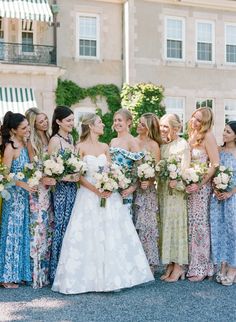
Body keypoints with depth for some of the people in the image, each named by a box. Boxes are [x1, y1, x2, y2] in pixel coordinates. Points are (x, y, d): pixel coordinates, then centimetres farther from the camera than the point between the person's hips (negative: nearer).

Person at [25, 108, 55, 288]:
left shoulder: (49, 138, 10)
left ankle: (48, 270, 21)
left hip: (51, 187, 6)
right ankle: (38, 273, 7)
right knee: (39, 226, -3)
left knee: (50, 226, 10)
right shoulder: (32, 142, -7)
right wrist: (43, 179, -23)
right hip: (39, 190, -6)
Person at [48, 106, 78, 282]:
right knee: (62, 226, -1)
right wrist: (66, 176, -22)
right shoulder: (55, 140, -9)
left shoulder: (71, 139, 12)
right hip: (62, 188, -7)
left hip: (73, 187, 7)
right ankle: (58, 270, 9)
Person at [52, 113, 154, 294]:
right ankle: (89, 277, 6)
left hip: (109, 194, 5)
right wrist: (95, 189, -17)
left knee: (112, 235, 3)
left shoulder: (105, 147, 12)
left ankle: (112, 276, 12)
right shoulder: (81, 147, -3)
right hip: (89, 195, -5)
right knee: (89, 236, -3)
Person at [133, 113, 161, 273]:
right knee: (132, 225, 7)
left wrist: (148, 181, -24)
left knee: (145, 225, -2)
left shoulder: (153, 145, -1)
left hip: (146, 189, -4)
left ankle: (149, 263, 7)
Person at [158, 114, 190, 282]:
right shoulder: (162, 145, 12)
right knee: (166, 226, 7)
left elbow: (185, 169, -13)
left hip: (177, 190, -6)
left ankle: (179, 266, 7)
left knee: (177, 225, -2)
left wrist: (177, 182, -28)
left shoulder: (183, 145, -7)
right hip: (163, 190, 6)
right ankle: (170, 265, 15)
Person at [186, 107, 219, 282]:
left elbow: (215, 164, -15)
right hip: (190, 185, 7)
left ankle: (202, 267, 10)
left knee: (200, 223, -1)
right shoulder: (191, 136, 10)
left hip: (202, 186, -6)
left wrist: (200, 184, -18)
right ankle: (193, 263, 20)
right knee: (191, 223, 9)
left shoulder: (208, 137, -11)